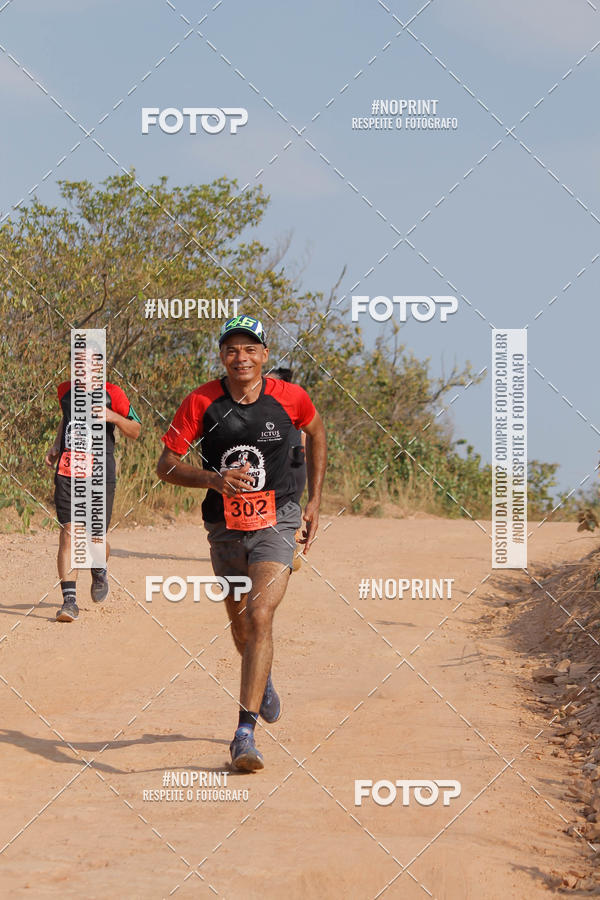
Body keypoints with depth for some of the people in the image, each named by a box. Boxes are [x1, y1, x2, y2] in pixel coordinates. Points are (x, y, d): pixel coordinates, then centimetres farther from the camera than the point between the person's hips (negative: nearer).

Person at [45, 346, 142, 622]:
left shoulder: (111, 393, 0)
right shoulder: (65, 391, 12)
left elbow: (135, 431, 5)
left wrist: (113, 417, -13)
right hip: (67, 472, 2)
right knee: (68, 533, -9)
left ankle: (99, 571, 35)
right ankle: (69, 599, -10)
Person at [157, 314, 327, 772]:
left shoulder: (290, 398, -8)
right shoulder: (201, 403, -9)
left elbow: (316, 431, 14)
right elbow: (166, 465, -6)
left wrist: (314, 502, 12)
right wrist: (212, 478, -25)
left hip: (277, 522, -2)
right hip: (225, 528, 2)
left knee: (260, 617, -20)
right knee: (241, 626, 16)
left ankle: (245, 732, -22)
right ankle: (263, 679, 52)